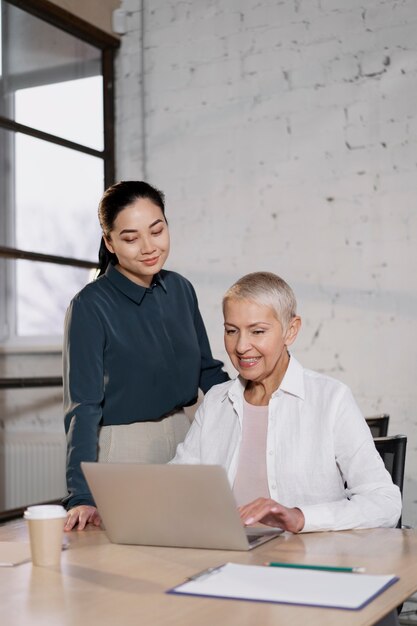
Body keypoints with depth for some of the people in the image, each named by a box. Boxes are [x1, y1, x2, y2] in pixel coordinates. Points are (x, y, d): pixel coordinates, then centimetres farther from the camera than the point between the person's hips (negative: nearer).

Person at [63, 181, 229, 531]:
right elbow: (84, 407, -19)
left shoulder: (180, 289, 2)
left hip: (183, 438, 5)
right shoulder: (91, 306, -15)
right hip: (122, 448, -5)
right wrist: (81, 497, -28)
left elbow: (207, 369, 12)